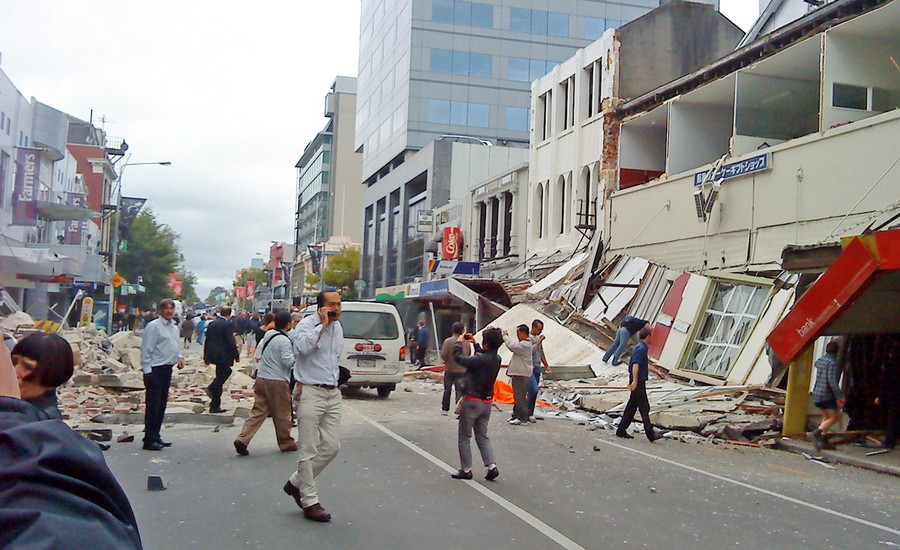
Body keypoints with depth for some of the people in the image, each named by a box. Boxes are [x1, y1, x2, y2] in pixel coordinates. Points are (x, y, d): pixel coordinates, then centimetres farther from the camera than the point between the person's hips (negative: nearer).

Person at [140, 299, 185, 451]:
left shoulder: (174, 327, 15)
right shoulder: (153, 326, -11)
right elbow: (146, 350, -13)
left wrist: (179, 357, 7)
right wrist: (147, 370, -17)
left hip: (167, 369, 9)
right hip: (155, 370, -8)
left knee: (162, 404, 13)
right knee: (153, 405, -8)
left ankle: (156, 436, 22)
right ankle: (149, 440, -4)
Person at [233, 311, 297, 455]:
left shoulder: (268, 335, 9)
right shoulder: (284, 341, -16)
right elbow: (288, 361, -20)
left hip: (261, 378, 7)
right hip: (278, 381, -7)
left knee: (258, 411, 8)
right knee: (282, 414, 7)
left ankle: (242, 439, -5)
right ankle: (286, 443, 21)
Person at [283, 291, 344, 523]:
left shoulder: (338, 327, 14)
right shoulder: (308, 324, -10)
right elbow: (303, 346, -31)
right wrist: (322, 324, -22)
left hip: (333, 393, 8)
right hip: (311, 393, -8)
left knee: (332, 447, 8)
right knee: (309, 451, -1)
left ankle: (296, 483, 26)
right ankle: (310, 502, 8)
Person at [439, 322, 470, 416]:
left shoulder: (448, 341, -12)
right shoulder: (466, 342, -3)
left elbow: (443, 355, -15)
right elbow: (469, 354, 7)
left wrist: (447, 361, 5)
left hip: (449, 370, 0)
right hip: (462, 370, 0)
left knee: (447, 390, 15)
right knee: (460, 391, 0)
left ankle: (445, 409, 24)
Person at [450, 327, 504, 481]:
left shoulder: (480, 359, -25)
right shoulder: (496, 359, -1)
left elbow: (458, 358, -19)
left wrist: (459, 342, -3)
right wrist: (474, 344, 23)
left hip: (472, 401, -7)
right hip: (487, 402, 7)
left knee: (464, 437, 8)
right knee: (482, 437, 17)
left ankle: (466, 470, 13)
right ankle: (492, 466, 4)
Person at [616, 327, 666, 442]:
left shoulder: (641, 348, 17)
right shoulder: (641, 349, -16)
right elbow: (635, 365, -25)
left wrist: (657, 371, 38)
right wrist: (635, 381, -33)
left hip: (639, 382, 10)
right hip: (638, 383, -10)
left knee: (632, 406, 12)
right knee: (644, 407, -9)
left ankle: (622, 430, 16)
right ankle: (650, 434, -9)